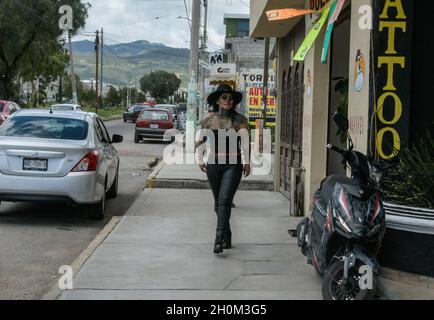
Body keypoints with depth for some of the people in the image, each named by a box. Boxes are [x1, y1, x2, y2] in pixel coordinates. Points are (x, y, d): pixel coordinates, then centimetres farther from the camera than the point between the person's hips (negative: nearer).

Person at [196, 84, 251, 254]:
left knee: (225, 200, -13)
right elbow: (201, 141, 14)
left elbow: (245, 142, -11)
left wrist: (247, 162, -21)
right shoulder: (210, 118, 5)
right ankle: (227, 236, 28)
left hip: (233, 164, -3)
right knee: (218, 202, 11)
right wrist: (200, 160, 7)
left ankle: (219, 239, -14)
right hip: (214, 164, 3)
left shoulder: (239, 119, -2)